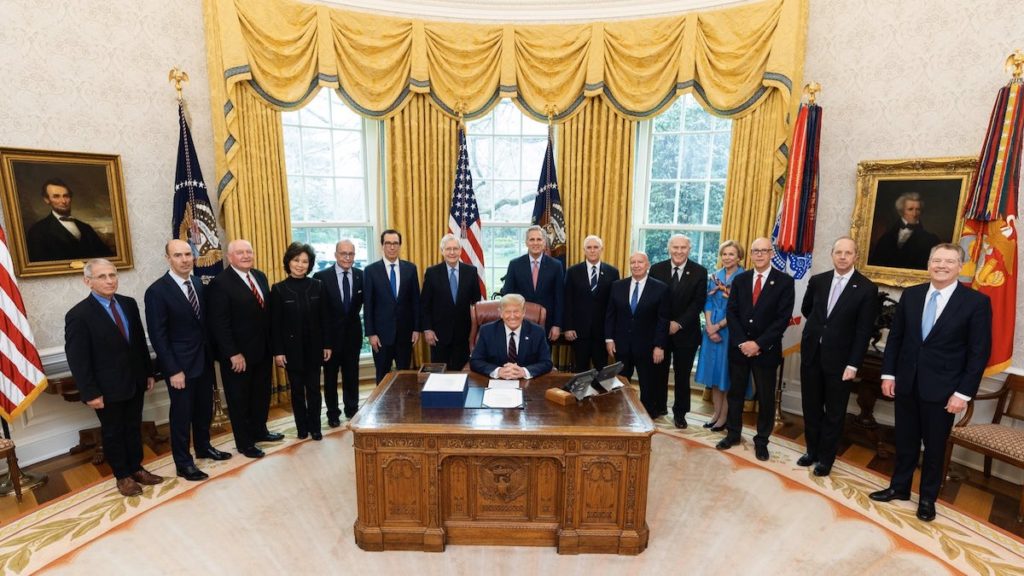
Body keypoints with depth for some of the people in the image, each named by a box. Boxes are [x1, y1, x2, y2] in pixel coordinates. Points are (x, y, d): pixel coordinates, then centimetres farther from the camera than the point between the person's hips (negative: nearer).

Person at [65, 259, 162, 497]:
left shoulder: (129, 304, 1)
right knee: (113, 433, 13)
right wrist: (90, 393, -15)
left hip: (135, 382, 5)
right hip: (108, 388, -5)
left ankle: (136, 468, 34)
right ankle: (122, 475, 29)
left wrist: (148, 372, 9)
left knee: (134, 428, 18)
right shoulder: (78, 315, -15)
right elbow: (77, 359, -14)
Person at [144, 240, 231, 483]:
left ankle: (203, 446, 39)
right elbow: (158, 336, -15)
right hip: (180, 364, -6)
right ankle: (183, 463, 24)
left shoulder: (198, 283, 4)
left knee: (204, 408, 19)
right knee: (182, 414, 8)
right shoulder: (157, 291, -15)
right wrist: (173, 370, -17)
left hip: (204, 360, 6)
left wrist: (211, 353, 5)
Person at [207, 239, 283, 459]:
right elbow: (219, 324, -18)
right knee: (239, 399, 11)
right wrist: (233, 354, -19)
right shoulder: (220, 283, -15)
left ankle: (259, 431, 39)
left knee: (262, 394, 19)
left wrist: (271, 343, 5)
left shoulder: (260, 276, 7)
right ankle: (244, 443, 26)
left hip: (262, 350, 7)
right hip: (238, 355, -6)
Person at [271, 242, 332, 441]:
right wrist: (278, 351, -7)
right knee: (297, 389, 11)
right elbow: (275, 324, -5)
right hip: (292, 347, -1)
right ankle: (302, 427, 25)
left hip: (314, 346, 1)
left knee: (314, 388, 8)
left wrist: (327, 344, 1)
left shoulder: (317, 286, -1)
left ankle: (315, 427, 21)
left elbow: (324, 318, 2)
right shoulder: (278, 289, -5)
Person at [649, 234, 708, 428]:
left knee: (682, 375, 9)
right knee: (659, 372, 11)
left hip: (686, 332, -1)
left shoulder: (699, 272, -4)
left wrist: (679, 324, -16)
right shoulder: (657, 269, -1)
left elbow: (698, 303, -8)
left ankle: (680, 413, 25)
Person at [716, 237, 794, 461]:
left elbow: (783, 318, -10)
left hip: (766, 349, -2)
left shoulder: (784, 281, -4)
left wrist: (758, 344, -15)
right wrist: (741, 342, -11)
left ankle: (761, 440, 26)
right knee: (735, 392, 12)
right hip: (739, 347, 3)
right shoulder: (740, 279, 5)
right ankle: (733, 433, 28)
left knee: (765, 397, 9)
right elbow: (731, 312, 1)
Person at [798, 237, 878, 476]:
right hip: (811, 353, 3)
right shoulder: (817, 281, 2)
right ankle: (812, 450, 31)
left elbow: (864, 331, -9)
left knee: (834, 413, 10)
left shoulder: (867, 288, -7)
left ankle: (825, 458, 26)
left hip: (839, 359, -3)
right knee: (811, 407, 14)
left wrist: (853, 365, -12)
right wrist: (820, 326, 13)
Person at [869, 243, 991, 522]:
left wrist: (964, 392, -11)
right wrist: (888, 373, 2)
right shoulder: (911, 294, 2)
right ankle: (899, 487, 31)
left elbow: (979, 352, -7)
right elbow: (895, 336, 6)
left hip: (941, 388, -2)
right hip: (906, 383, 3)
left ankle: (927, 497, 30)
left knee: (934, 446, 12)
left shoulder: (976, 302, -7)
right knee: (905, 441, 15)